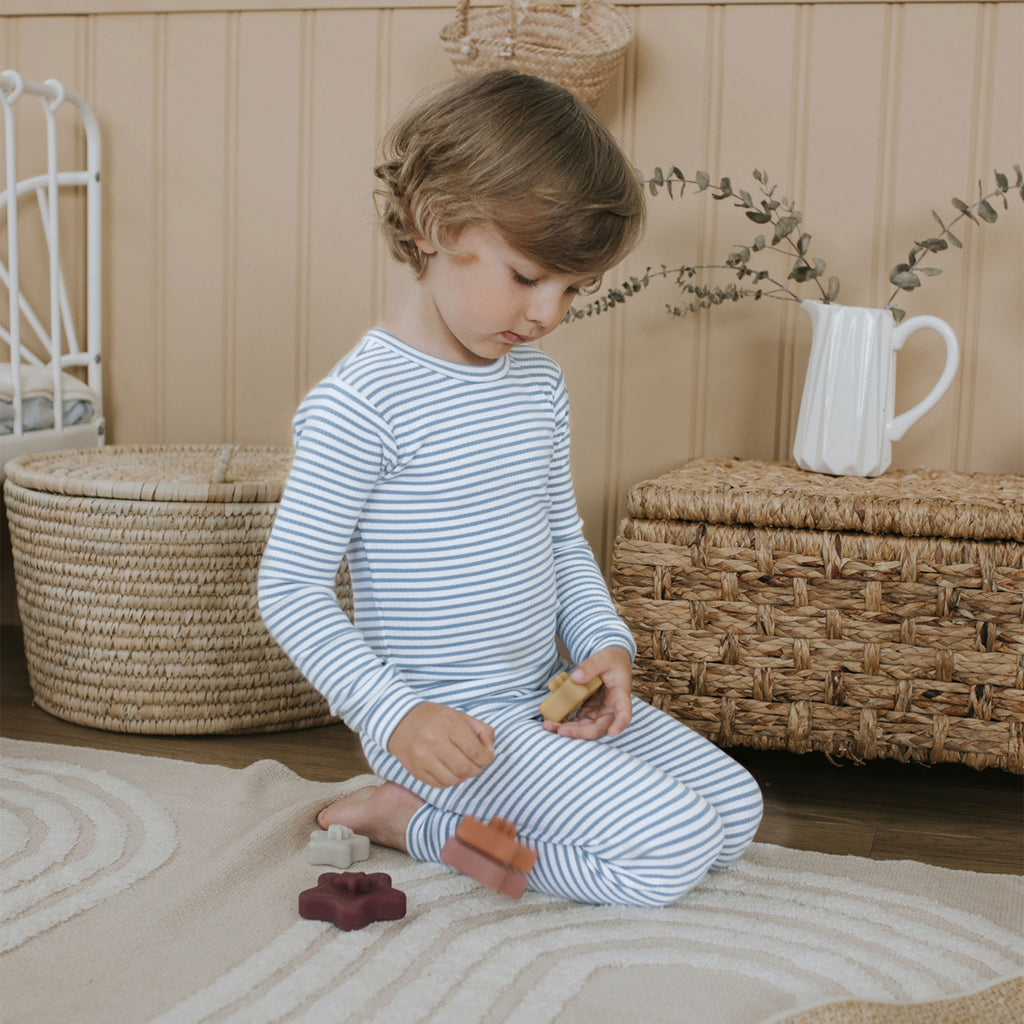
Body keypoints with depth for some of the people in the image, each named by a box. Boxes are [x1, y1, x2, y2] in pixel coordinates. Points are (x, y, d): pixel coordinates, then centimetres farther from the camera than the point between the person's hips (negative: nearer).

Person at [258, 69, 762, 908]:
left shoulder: (540, 381, 7)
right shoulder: (360, 403, -19)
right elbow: (291, 587, -17)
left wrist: (605, 643, 0)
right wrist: (394, 715, -25)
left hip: (547, 701, 9)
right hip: (446, 725, -9)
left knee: (736, 811, 8)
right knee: (674, 850, -15)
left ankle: (449, 818, 10)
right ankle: (409, 816, -2)